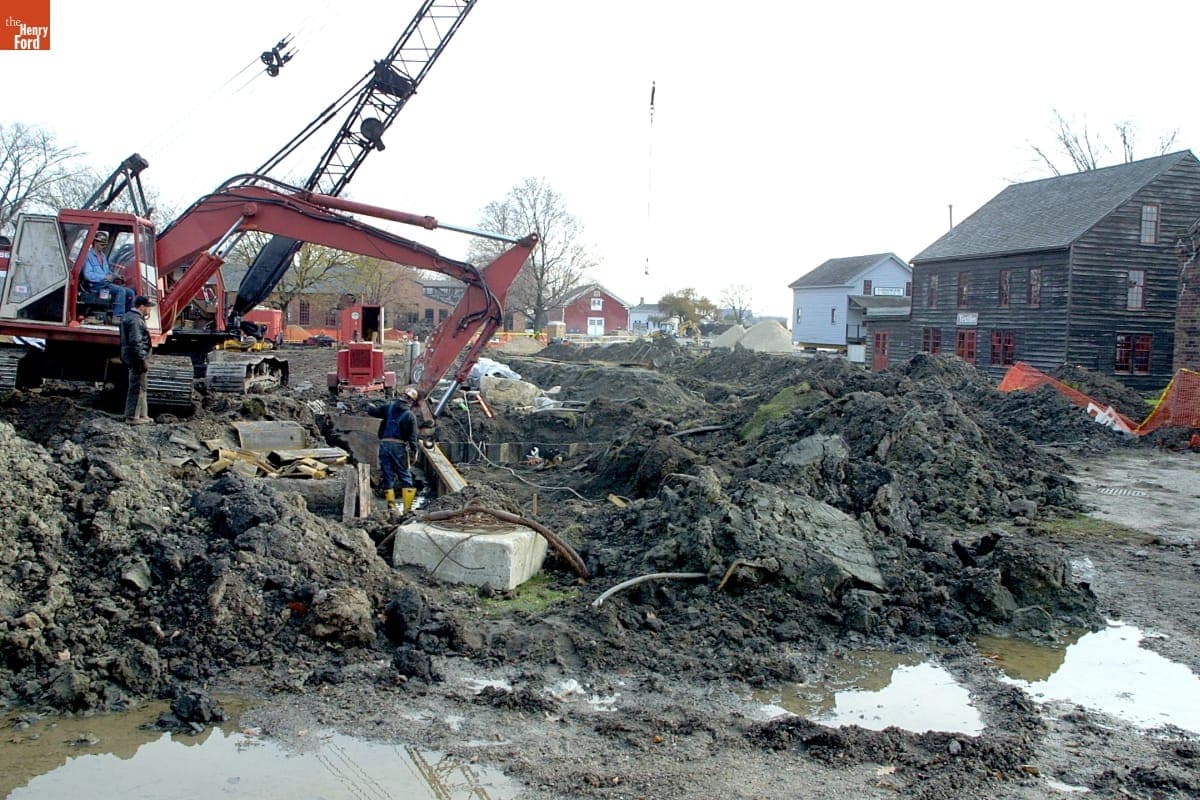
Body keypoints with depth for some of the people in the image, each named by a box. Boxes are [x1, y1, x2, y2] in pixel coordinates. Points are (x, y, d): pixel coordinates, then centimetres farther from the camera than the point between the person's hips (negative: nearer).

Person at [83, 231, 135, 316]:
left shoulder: (103, 256, 22)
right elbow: (88, 275, -17)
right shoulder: (89, 256, -7)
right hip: (96, 285, -9)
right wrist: (105, 277, -18)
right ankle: (117, 317, -33)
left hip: (106, 283, 9)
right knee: (121, 290, -29)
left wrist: (114, 275, 7)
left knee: (130, 292, -5)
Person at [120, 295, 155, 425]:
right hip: (137, 358, -11)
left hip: (131, 357, 11)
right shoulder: (135, 320, -18)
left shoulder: (129, 316, 16)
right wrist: (143, 360, -22)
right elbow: (136, 342, -24)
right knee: (137, 388, -5)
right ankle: (132, 417, -1)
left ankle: (142, 415, 23)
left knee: (140, 388, 16)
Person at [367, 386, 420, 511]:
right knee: (405, 477, 6)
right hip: (399, 446, -3)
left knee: (388, 477, 9)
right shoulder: (410, 415, -2)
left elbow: (371, 410, 5)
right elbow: (412, 437, -5)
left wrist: (371, 406, 27)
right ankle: (407, 508, 2)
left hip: (384, 444, 3)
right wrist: (414, 452, 1)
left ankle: (391, 506, 5)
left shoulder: (388, 406, 6)